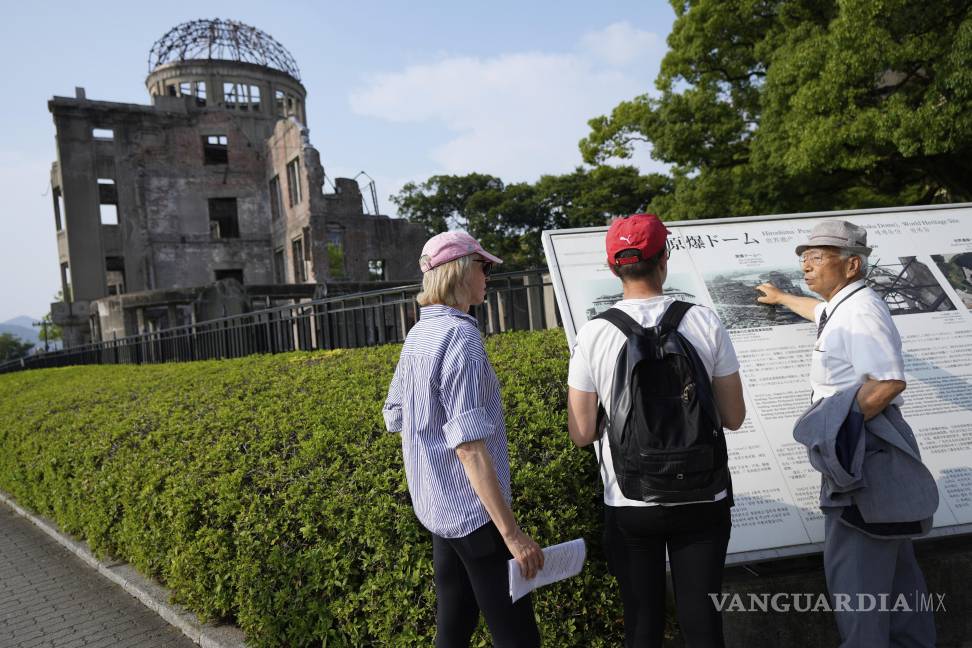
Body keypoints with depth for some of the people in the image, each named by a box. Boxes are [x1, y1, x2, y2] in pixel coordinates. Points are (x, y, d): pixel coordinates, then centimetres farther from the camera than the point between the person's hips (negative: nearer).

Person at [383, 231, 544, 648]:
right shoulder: (460, 336, -19)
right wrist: (512, 534, -22)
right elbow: (469, 444, -24)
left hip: (435, 508, 9)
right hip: (473, 511, -9)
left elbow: (395, 417, 15)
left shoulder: (418, 336, 8)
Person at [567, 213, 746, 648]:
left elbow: (581, 434, -6)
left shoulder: (593, 335, -10)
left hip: (629, 505, 0)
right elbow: (734, 417, -1)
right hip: (702, 500, 1)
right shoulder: (705, 322, -8)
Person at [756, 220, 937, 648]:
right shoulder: (843, 306, 12)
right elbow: (818, 311, 38)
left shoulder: (860, 310, -19)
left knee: (854, 566, -4)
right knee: (891, 562, 22)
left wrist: (837, 427, -19)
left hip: (862, 450, -11)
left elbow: (889, 383, -28)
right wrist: (780, 298, 52)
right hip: (866, 449, 11)